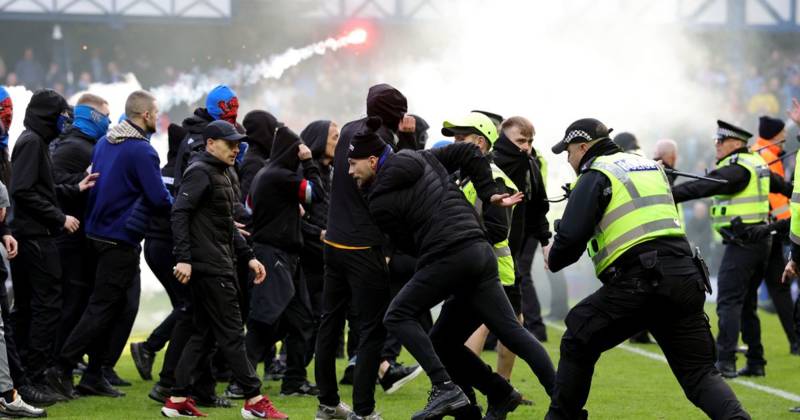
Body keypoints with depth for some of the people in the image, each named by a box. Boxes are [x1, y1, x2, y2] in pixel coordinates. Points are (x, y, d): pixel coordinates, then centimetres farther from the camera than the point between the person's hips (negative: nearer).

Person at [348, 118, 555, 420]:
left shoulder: (380, 202, -2)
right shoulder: (420, 159, 18)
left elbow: (408, 245, 5)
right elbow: (469, 152, 21)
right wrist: (489, 194, 18)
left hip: (448, 257, -8)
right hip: (481, 251, 8)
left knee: (398, 317, 2)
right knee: (512, 331, 10)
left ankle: (445, 389, -12)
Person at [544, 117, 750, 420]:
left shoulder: (596, 175, 2)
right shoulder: (651, 166, 24)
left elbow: (572, 237, -7)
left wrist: (553, 260, 14)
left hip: (640, 281, -6)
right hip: (687, 276, 6)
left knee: (577, 344, 14)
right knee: (699, 372, 4)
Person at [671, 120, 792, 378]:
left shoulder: (737, 169, -14)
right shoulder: (757, 165, 15)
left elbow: (705, 187, -28)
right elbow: (781, 185, 32)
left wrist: (671, 195, -36)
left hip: (742, 242, -10)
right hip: (761, 239, 10)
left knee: (728, 302, -13)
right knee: (747, 304, 15)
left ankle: (725, 362, -19)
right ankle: (755, 363, 17)